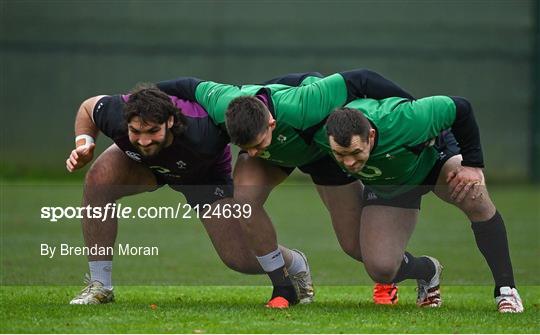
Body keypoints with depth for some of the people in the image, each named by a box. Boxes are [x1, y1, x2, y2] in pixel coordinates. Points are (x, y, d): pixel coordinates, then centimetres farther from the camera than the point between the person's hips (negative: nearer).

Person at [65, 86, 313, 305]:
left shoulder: (201, 134, -46)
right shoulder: (114, 115, -37)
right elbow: (88, 107, -12)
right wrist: (83, 144, -25)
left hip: (206, 173, -3)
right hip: (140, 163, 3)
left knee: (240, 258, -9)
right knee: (98, 180, -27)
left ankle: (296, 265, 29)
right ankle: (100, 286, -12)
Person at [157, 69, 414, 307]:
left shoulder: (300, 108, -48)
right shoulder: (221, 106, -37)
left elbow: (359, 81, -38)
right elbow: (190, 86, -15)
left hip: (322, 148, -3)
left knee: (355, 245, -4)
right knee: (245, 200, -27)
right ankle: (283, 288, -7)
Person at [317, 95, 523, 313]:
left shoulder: (403, 123, -44)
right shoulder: (322, 135, -35)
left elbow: (460, 108, -28)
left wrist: (473, 164, -23)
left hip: (435, 155, -2)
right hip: (386, 186, 2)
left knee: (475, 197, -33)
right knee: (381, 270, -15)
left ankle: (505, 291, -16)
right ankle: (428, 271, 22)